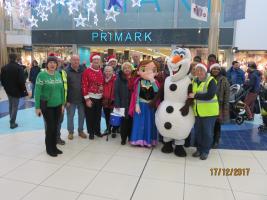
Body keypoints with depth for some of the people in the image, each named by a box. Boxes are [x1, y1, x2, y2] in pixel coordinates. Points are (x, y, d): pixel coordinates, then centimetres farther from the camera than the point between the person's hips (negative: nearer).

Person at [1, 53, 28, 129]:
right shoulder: (19, 68, -17)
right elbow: (21, 80, -19)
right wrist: (23, 89, -7)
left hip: (8, 90, 6)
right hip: (16, 90, -6)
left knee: (10, 105, 21)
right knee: (15, 106, 1)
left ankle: (11, 120, 31)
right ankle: (12, 123, 3)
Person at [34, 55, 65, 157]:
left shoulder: (58, 74, 4)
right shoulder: (42, 75, -10)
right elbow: (37, 92, -11)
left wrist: (63, 103, 9)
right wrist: (37, 107, -13)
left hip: (57, 105, 5)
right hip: (46, 106, -4)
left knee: (55, 127, 11)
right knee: (50, 127, 1)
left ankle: (54, 146, 27)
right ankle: (49, 148, 19)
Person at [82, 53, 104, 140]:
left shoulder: (101, 71, 8)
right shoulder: (87, 71, -7)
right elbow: (84, 86, -10)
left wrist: (103, 95, 12)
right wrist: (87, 99, -14)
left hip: (100, 97, 5)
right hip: (90, 97, -4)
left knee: (98, 115, 14)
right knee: (90, 116, 5)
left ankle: (97, 130, 29)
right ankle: (91, 132, 19)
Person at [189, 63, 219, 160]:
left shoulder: (211, 81, -11)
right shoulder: (194, 81, 9)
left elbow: (210, 95, -24)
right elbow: (191, 93, 19)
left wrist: (195, 96, -21)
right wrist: (191, 96, -1)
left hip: (209, 111, -5)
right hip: (198, 111, 6)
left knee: (207, 132, 4)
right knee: (198, 131, 11)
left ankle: (205, 151, 19)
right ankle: (199, 149, 27)